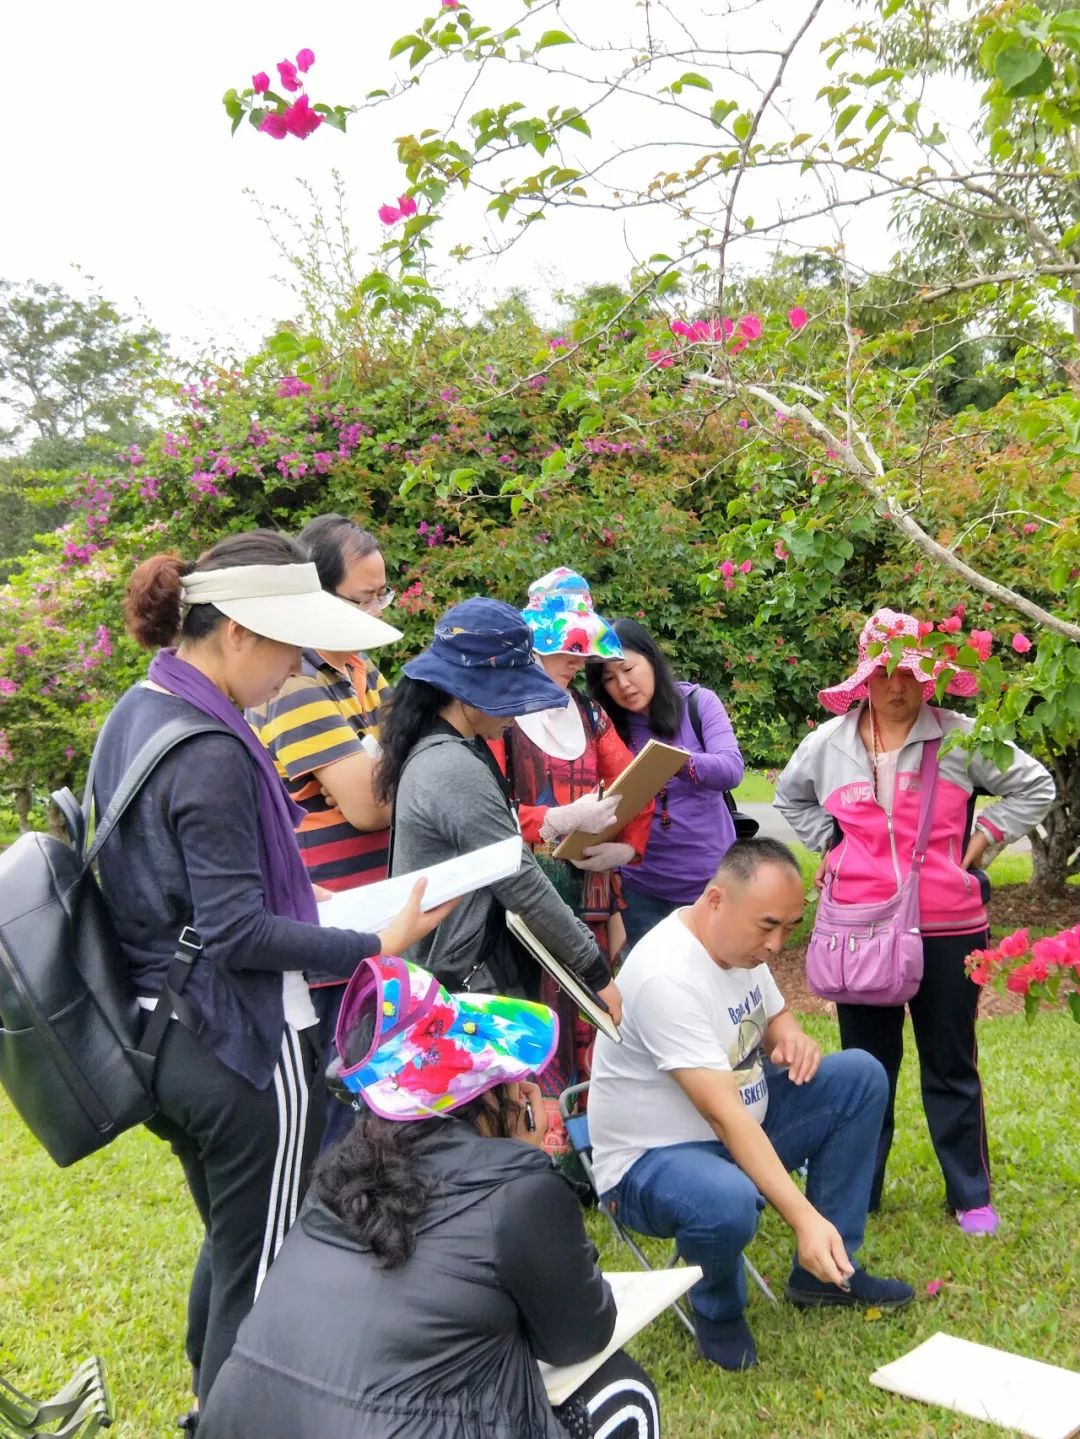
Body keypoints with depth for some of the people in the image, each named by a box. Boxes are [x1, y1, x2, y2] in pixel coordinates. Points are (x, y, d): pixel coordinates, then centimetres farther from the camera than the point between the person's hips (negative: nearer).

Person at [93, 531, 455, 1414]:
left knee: (229, 1248, 26)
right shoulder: (210, 754, -24)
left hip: (169, 1036, 10)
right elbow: (237, 933, -24)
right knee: (263, 1270, 7)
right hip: (242, 1047, -10)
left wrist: (304, 906, 16)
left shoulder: (136, 716, 7)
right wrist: (374, 947, -23)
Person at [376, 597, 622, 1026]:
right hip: (467, 986, -10)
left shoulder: (437, 751, 9)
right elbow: (523, 887, -20)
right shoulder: (457, 770, -22)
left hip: (461, 973, 10)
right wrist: (597, 972, -13)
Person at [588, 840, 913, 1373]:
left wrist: (792, 1037, -10)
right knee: (728, 1203, -41)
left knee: (861, 1075, -1)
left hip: (741, 1130, 9)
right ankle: (716, 1309, -3)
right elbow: (724, 1115, -34)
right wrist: (805, 1218, -37)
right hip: (652, 1159, -9)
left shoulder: (742, 941, -3)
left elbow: (774, 1018, 16)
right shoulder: (667, 975, -31)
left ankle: (824, 1270, 8)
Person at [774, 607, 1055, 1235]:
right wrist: (830, 846, 9)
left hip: (947, 928, -2)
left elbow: (1035, 787, 4)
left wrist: (981, 843, -3)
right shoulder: (829, 743, 3)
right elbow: (790, 796, 23)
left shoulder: (959, 737, -5)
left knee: (951, 1065, 10)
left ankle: (972, 1195, 23)